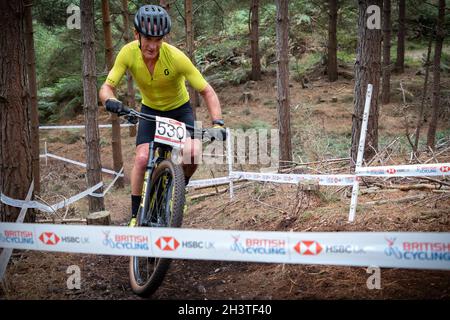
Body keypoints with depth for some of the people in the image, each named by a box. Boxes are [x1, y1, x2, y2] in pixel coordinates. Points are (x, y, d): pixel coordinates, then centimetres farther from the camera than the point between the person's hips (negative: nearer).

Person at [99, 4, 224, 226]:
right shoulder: (128, 53, -24)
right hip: (150, 110, 1)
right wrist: (110, 100, -46)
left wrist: (217, 122, -41)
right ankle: (135, 214, 0)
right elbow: (107, 87, -22)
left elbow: (207, 92, -27)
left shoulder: (176, 57, -31)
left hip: (179, 109, -1)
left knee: (192, 154, -25)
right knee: (142, 158, -18)